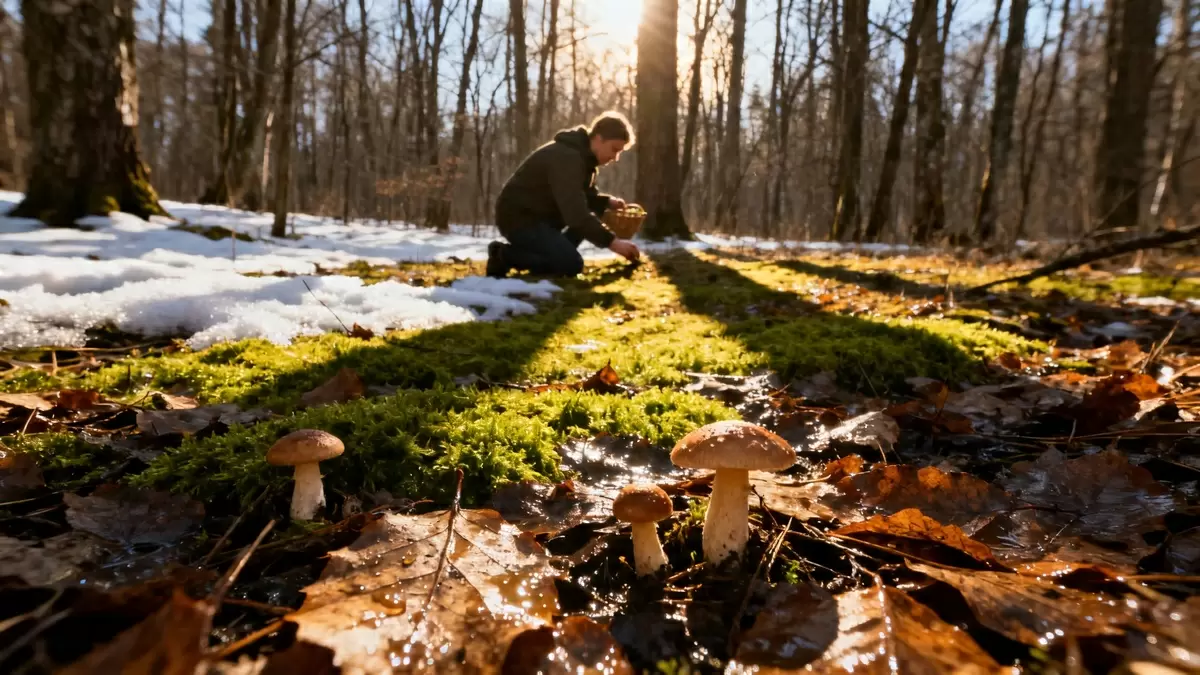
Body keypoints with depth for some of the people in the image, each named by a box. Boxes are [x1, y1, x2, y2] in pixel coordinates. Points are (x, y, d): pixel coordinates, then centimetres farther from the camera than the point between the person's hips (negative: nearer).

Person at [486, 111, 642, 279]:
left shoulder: (583, 155, 7)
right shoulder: (566, 158, -24)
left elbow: (585, 195, 19)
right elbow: (576, 212, -35)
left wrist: (607, 201, -3)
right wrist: (612, 241, -38)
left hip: (541, 214, 10)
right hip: (518, 217, -10)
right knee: (572, 265, -21)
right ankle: (503, 254, -8)